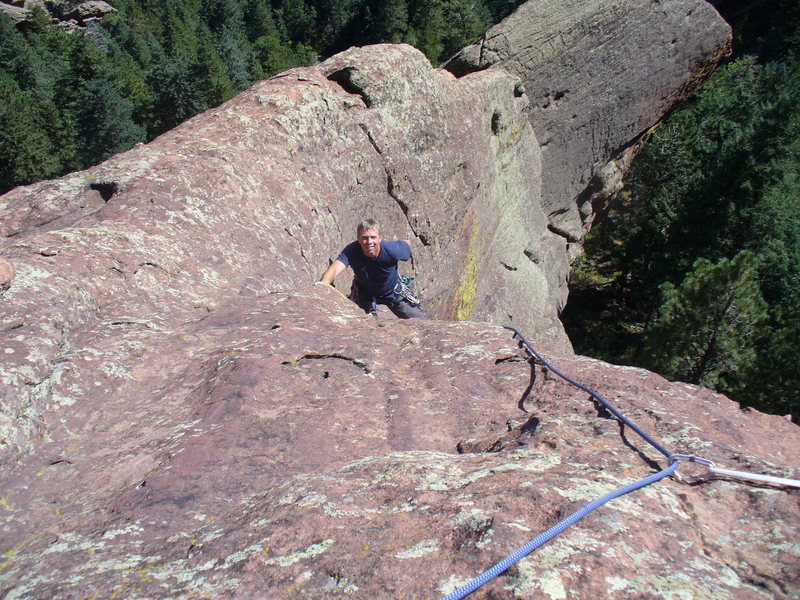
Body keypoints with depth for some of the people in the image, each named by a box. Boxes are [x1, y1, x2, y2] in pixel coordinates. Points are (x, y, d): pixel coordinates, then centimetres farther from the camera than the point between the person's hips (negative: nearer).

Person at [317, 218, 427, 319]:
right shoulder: (352, 250, -36)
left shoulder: (392, 250, -35)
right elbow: (335, 268, -52)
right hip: (364, 294, 0)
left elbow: (407, 244, -11)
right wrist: (324, 283, -73)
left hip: (393, 293, 0)